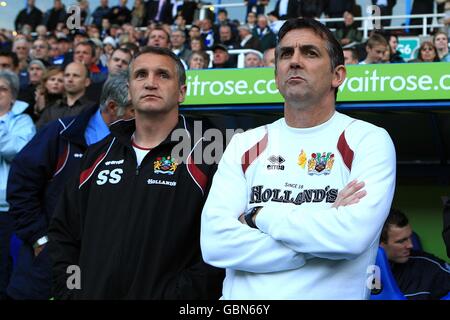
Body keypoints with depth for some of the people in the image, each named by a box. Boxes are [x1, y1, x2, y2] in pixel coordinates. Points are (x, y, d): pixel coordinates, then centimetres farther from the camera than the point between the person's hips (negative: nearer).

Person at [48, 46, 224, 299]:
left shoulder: (207, 157, -8)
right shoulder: (99, 155, 11)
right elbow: (63, 233, 16)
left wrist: (178, 294, -21)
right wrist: (68, 290, 4)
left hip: (162, 292, -5)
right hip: (90, 292, 5)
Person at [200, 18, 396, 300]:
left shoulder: (369, 140, -5)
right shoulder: (244, 145, 3)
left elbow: (354, 234, -22)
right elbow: (214, 243, -10)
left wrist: (258, 216, -12)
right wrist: (323, 235, -16)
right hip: (243, 298, 2)